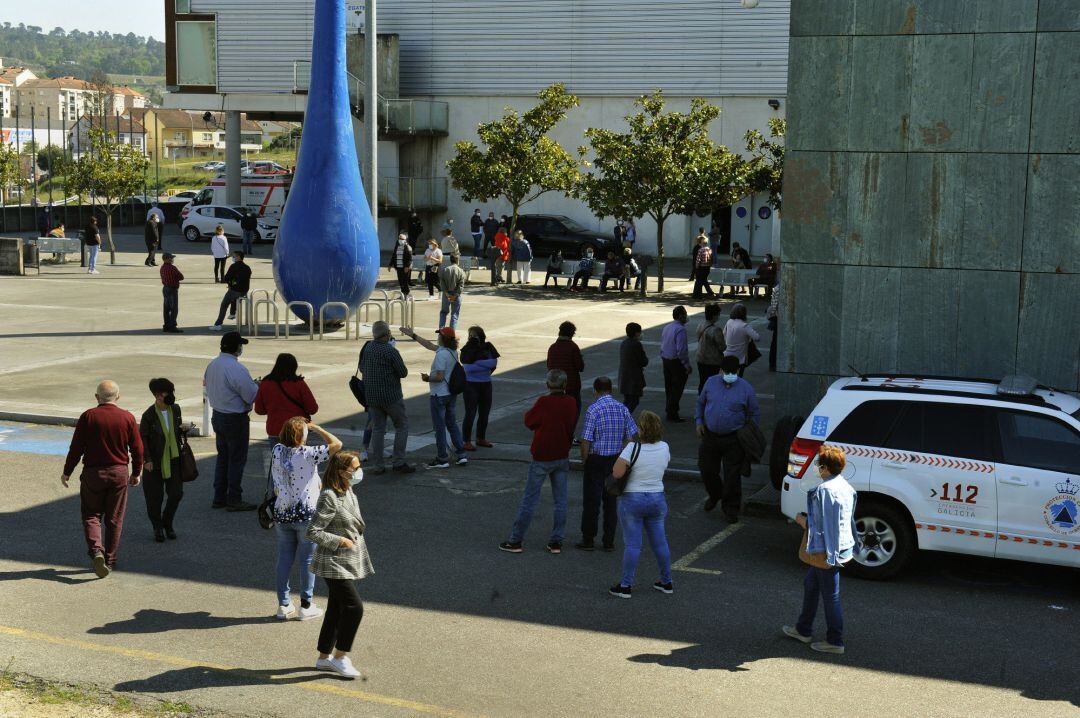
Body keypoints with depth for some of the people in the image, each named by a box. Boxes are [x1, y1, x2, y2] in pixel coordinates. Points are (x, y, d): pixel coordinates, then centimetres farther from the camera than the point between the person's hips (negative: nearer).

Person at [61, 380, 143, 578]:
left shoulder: (88, 417, -8)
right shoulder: (127, 418, -2)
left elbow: (76, 447, -7)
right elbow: (137, 449, 2)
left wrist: (67, 472, 4)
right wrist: (136, 473, 15)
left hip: (93, 473, -1)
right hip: (119, 473, 1)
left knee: (91, 515, 9)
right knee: (114, 519, 11)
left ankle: (96, 551, -13)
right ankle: (110, 560, 16)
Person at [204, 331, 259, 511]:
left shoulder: (212, 365, 3)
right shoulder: (237, 369, -24)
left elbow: (206, 385, 13)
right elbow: (251, 395, -22)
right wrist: (258, 385, -2)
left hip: (217, 415, 8)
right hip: (235, 419, -8)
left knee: (223, 456, 17)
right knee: (237, 459, 2)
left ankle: (219, 498, 23)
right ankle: (234, 500, 7)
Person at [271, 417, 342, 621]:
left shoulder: (277, 452, -4)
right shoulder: (308, 454, -18)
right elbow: (336, 444, -17)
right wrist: (316, 428, -9)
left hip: (282, 514, 4)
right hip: (306, 514, -4)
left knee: (284, 558, 13)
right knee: (308, 560, 7)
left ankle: (283, 605, 18)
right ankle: (306, 606, 13)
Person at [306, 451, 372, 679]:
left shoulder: (349, 492, 7)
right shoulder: (329, 498, -21)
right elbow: (312, 532, -22)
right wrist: (341, 541, -20)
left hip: (348, 562, 9)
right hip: (334, 563, -9)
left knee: (336, 609, 15)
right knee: (354, 606, -12)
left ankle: (324, 658, 25)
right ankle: (340, 656, 1)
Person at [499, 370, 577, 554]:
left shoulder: (543, 403, -16)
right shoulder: (571, 404, -2)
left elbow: (529, 421, -3)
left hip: (542, 458, -4)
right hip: (562, 456, 4)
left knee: (529, 500, 1)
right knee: (560, 501, 9)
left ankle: (515, 540, 6)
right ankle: (556, 542, 10)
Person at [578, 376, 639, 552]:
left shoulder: (593, 410, -15)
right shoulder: (622, 409, 0)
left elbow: (586, 440, -16)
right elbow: (632, 435, 2)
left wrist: (584, 461, -2)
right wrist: (620, 451, 12)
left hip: (596, 460, -5)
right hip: (616, 461, 5)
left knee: (591, 501, 6)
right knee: (611, 501, 13)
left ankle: (588, 540, 13)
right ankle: (609, 541, 17)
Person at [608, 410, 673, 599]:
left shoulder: (633, 448, -19)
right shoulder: (664, 447, -3)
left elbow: (617, 473, -22)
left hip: (632, 500, -5)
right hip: (658, 499, 5)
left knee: (632, 544, -1)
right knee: (660, 542, 14)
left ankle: (626, 586, 3)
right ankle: (667, 582, 22)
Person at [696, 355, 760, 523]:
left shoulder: (746, 388, -5)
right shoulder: (711, 383, 3)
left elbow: (754, 414, 4)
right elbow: (700, 403, 17)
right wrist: (698, 421, 6)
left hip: (733, 440, -3)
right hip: (710, 436, 3)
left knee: (732, 476, 0)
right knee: (707, 470, 11)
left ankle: (731, 508, 17)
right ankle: (715, 495, 41)